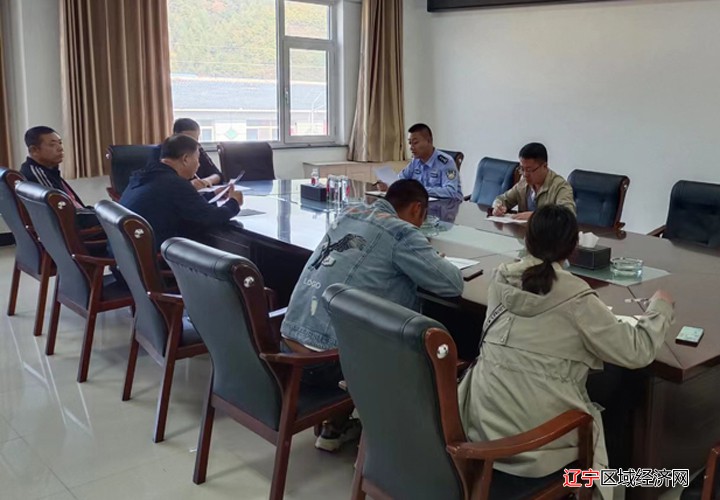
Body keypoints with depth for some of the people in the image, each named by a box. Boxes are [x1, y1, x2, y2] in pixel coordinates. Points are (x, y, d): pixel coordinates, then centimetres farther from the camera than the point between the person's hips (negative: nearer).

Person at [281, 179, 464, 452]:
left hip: (290, 340, 7)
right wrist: (434, 260, 17)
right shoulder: (400, 233, -6)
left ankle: (336, 425, 30)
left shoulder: (350, 213, 14)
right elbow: (453, 285, -4)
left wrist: (421, 256, 24)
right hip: (325, 359, -7)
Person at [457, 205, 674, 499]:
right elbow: (637, 352, -4)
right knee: (597, 414, 27)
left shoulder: (500, 279, 0)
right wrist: (660, 307, 12)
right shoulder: (576, 298, -13)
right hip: (536, 438, -4)